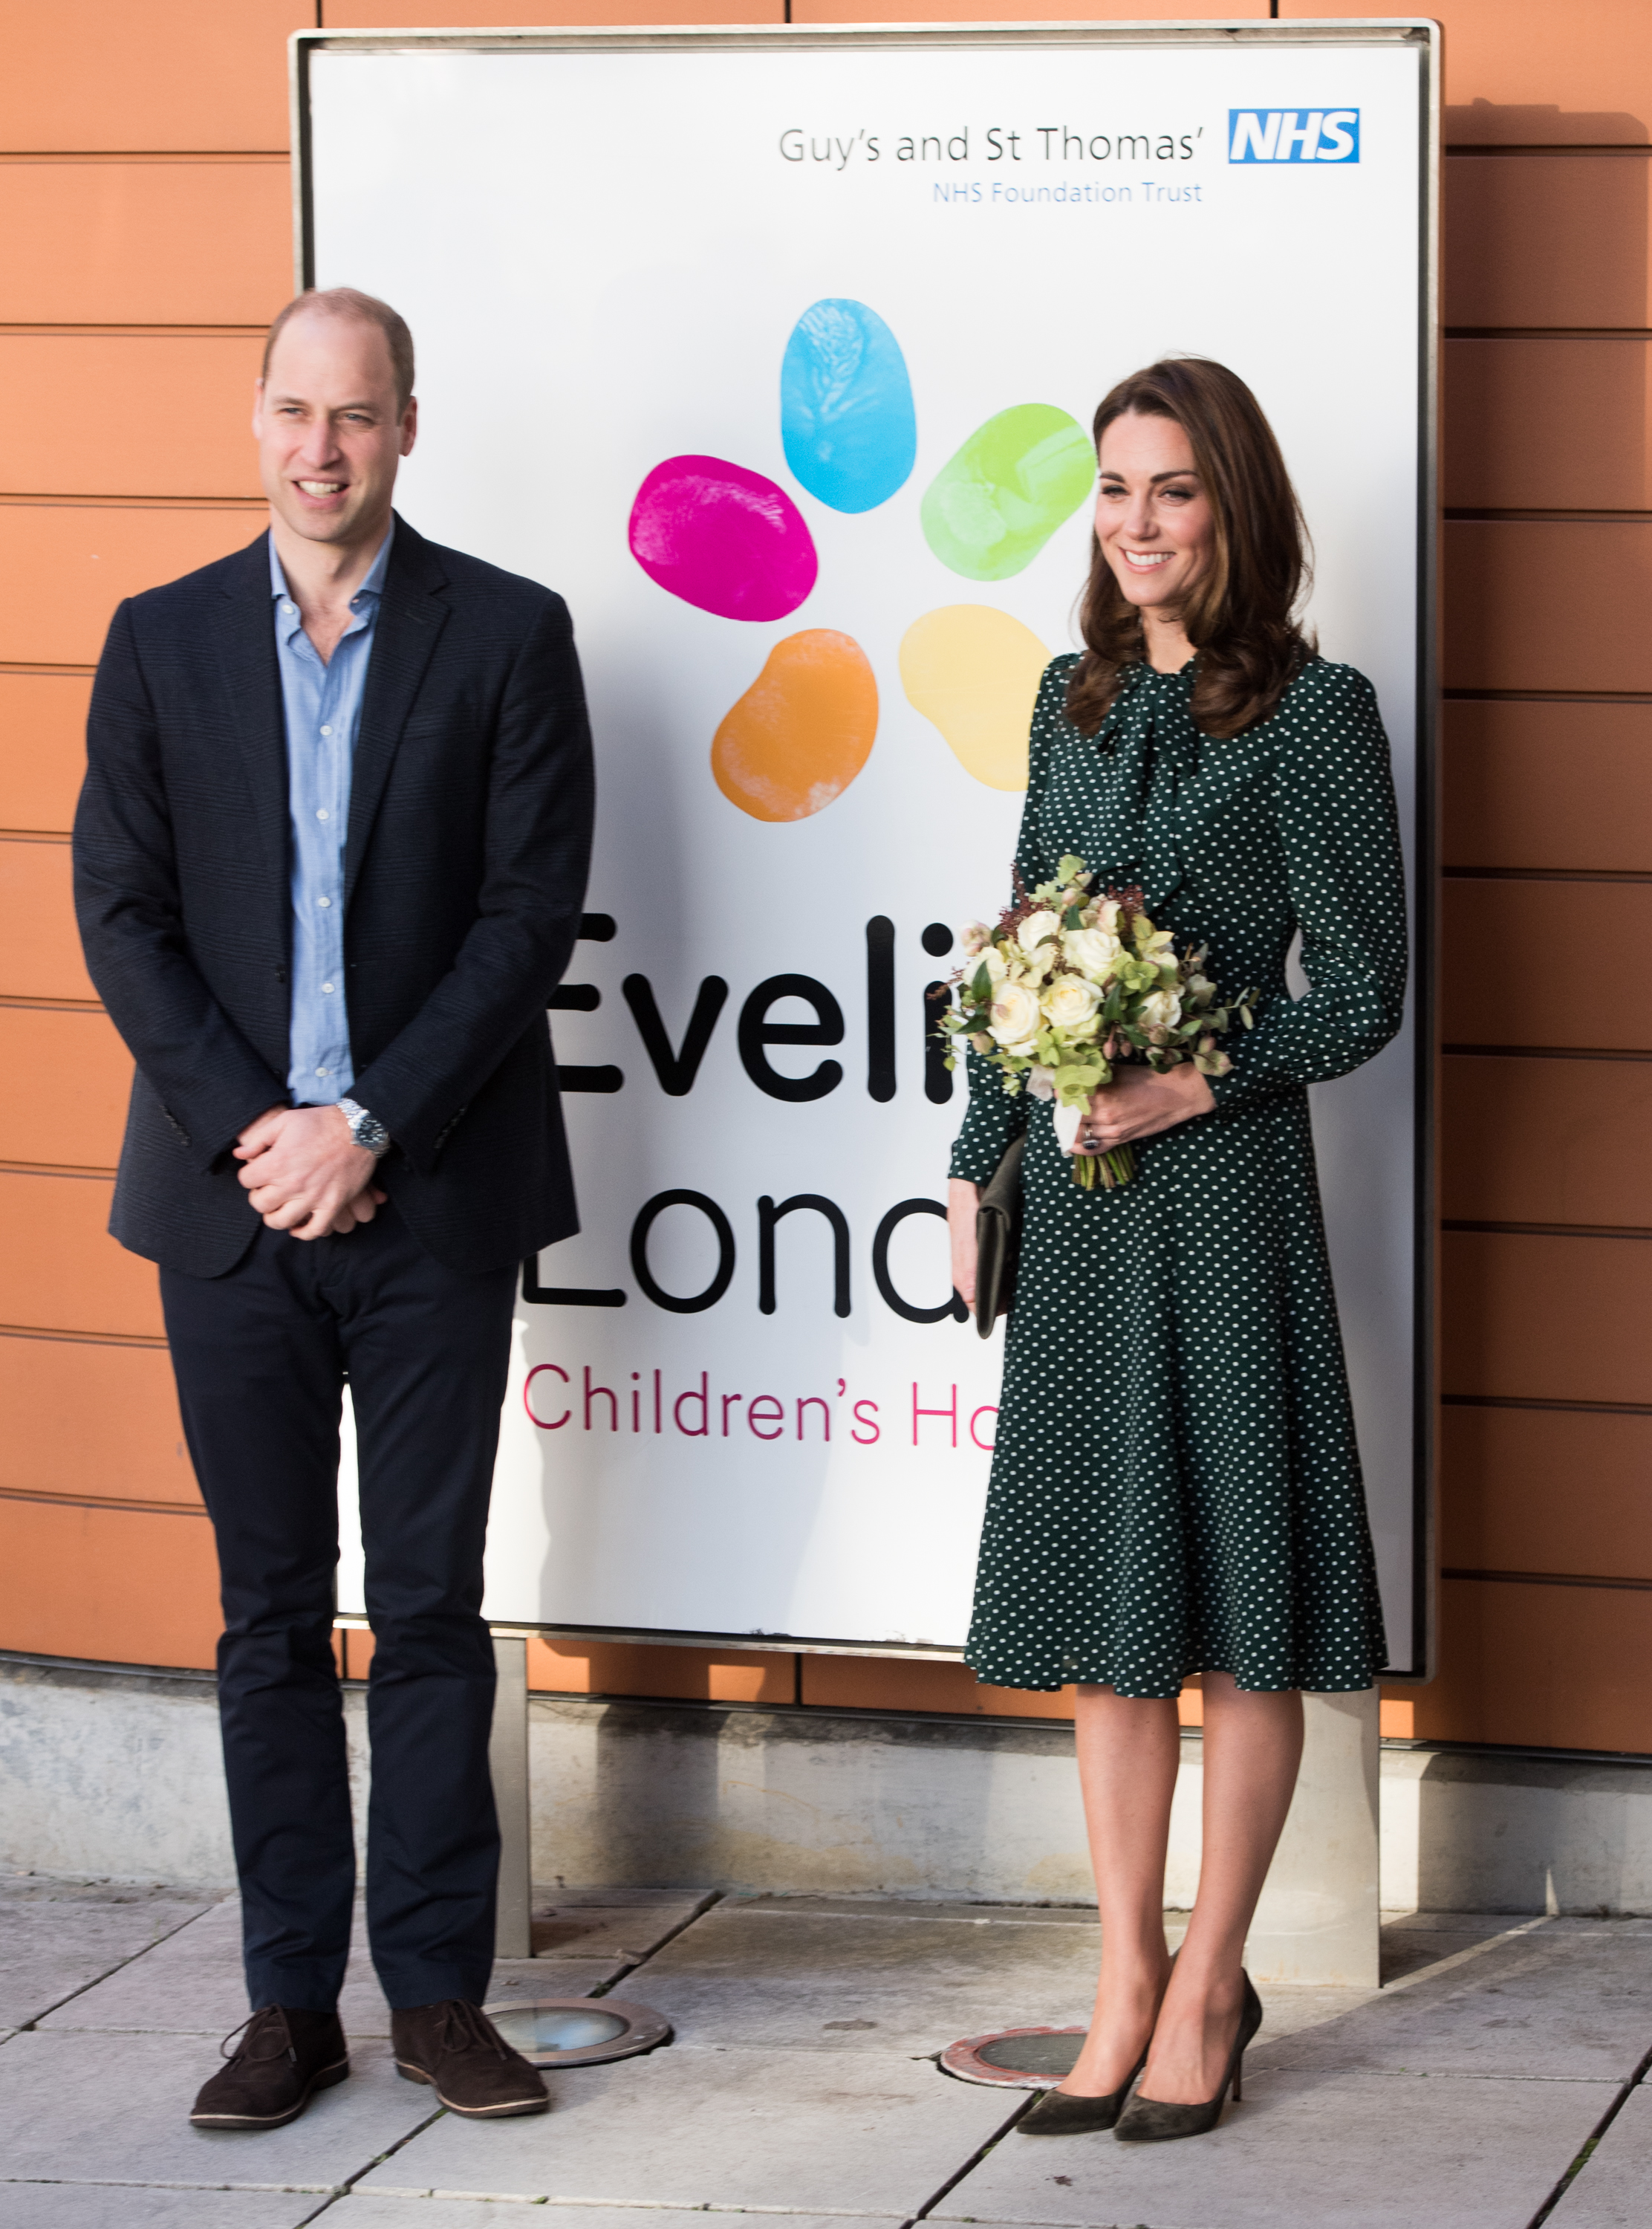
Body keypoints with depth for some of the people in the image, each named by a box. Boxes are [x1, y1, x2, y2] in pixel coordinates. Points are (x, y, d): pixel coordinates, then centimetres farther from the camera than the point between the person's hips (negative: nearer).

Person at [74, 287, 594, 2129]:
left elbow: (531, 911, -5)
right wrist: (252, 1130, -9)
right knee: (271, 1612, 6)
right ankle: (291, 2000, 11)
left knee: (432, 1609, 3)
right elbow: (120, 917, 3)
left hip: (431, 1199, -2)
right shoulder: (162, 643, 7)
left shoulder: (509, 635, 1)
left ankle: (438, 1986, 10)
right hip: (234, 1197, 2)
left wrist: (372, 1126, -11)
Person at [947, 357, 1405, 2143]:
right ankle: (1126, 1985, 17)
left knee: (1235, 1599, 1)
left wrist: (1195, 1085, -19)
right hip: (1070, 1193, 6)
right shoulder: (1076, 700, 11)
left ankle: (1207, 1991, 11)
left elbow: (1363, 989, -8)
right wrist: (978, 1160, 13)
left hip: (1220, 1177, -6)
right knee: (1097, 1601, 9)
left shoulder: (1313, 712, -7)